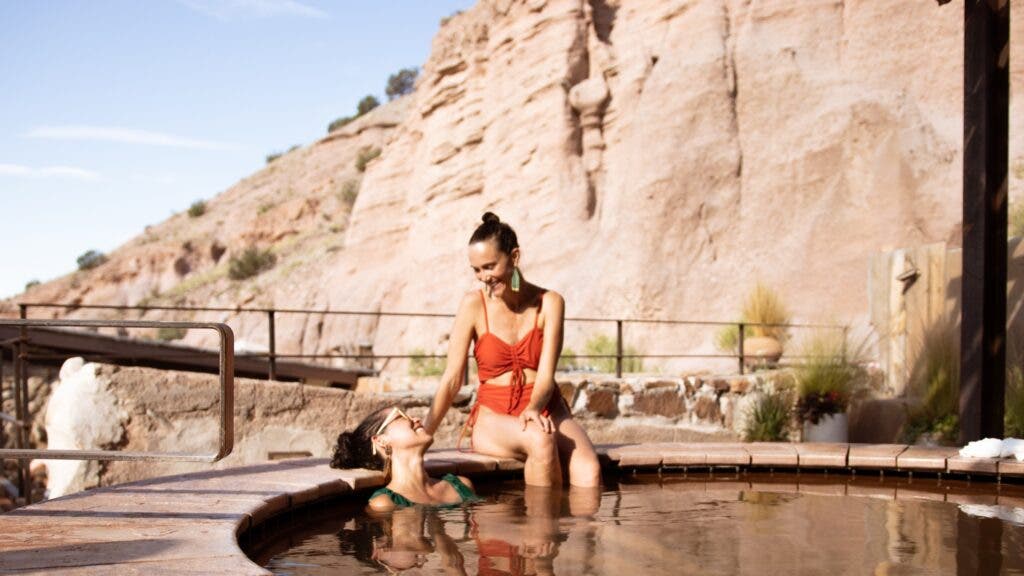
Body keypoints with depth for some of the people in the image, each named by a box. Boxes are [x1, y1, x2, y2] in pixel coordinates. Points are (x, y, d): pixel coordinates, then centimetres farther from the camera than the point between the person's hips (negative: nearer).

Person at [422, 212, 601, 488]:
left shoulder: (549, 302, 0)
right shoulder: (474, 305, -2)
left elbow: (546, 376, -7)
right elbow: (452, 379, -4)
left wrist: (533, 409, -29)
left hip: (545, 410, 1)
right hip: (493, 416, -1)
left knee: (588, 471, -31)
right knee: (540, 439, -36)